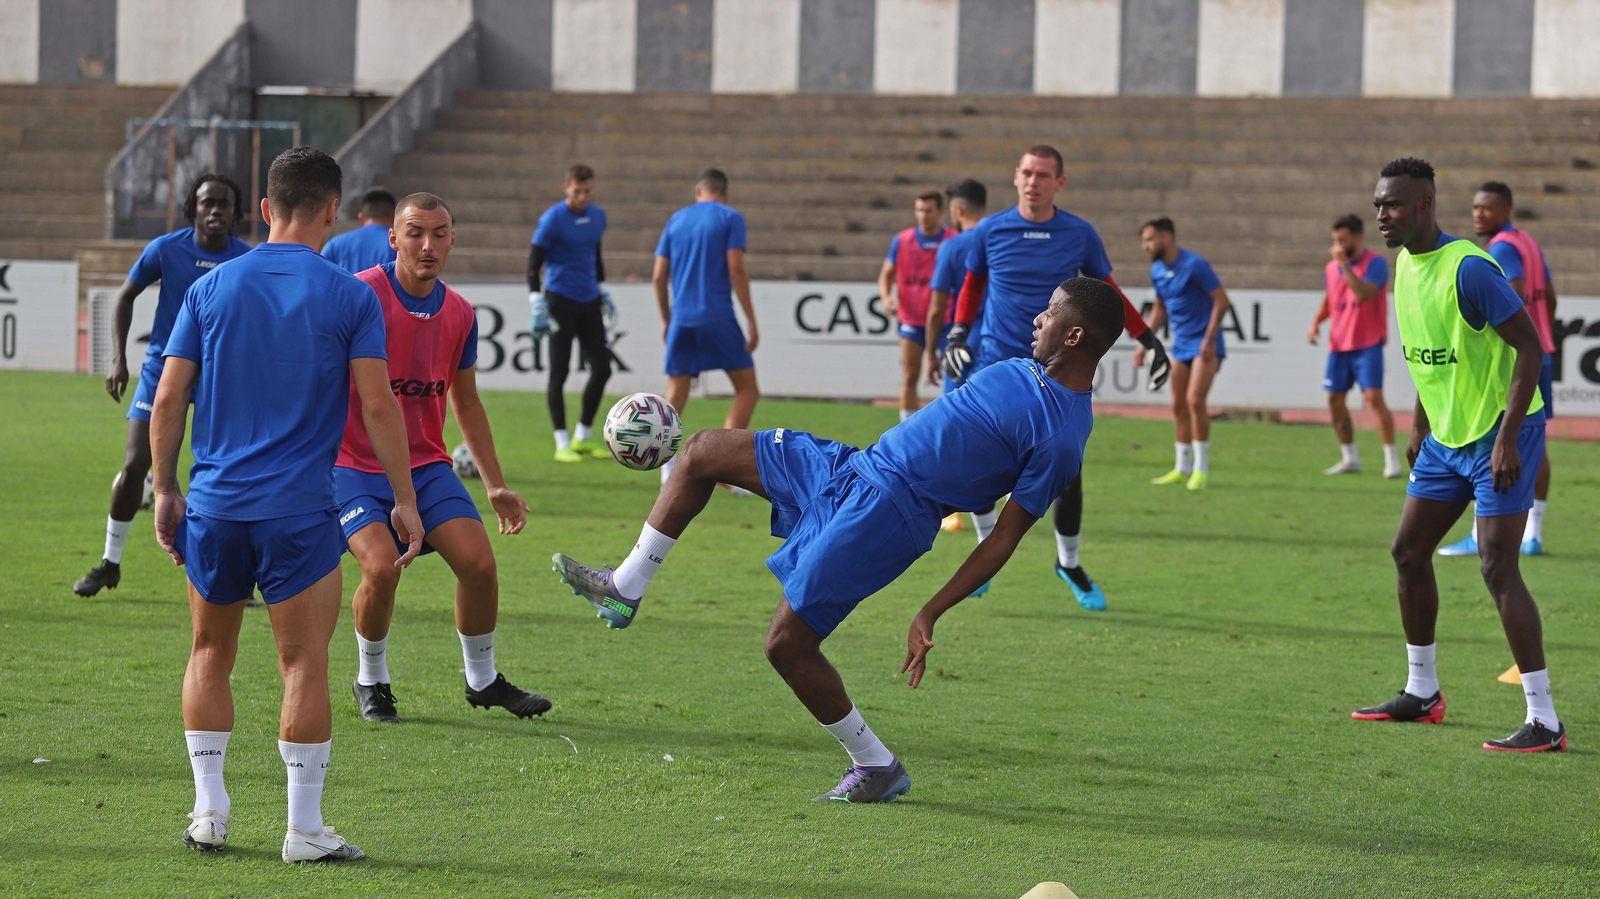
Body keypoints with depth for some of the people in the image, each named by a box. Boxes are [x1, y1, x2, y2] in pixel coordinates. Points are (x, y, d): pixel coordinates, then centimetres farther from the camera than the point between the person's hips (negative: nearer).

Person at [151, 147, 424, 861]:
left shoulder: (211, 288, 5)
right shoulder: (350, 297, -3)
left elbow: (167, 400, 4)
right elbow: (378, 404, -7)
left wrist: (164, 490, 13)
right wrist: (404, 499, 0)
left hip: (214, 506, 3)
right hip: (300, 509, -3)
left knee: (211, 653, 17)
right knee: (304, 665, 1)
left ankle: (209, 809, 15)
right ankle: (304, 830, 1)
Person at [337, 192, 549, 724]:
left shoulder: (459, 314, 5)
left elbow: (466, 403, 17)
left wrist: (496, 486, 15)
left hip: (426, 465, 5)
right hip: (355, 464, -5)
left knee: (479, 563, -8)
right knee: (382, 566, -24)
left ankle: (483, 680, 16)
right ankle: (372, 681, 2)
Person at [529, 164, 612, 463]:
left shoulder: (597, 216, 9)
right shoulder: (552, 219, -10)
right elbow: (534, 263, -10)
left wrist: (601, 289, 24)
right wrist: (537, 304, -18)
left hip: (589, 303, 6)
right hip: (561, 301, -6)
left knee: (602, 368, 3)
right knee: (559, 372, -5)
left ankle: (584, 437, 16)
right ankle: (563, 444, 0)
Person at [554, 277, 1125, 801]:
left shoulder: (1061, 439, -17)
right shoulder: (1027, 370, 9)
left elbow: (1004, 539, -15)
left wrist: (931, 615, -15)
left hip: (887, 515, -9)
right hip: (854, 465, 9)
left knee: (788, 643, -10)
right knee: (702, 451, 8)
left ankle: (878, 767, 8)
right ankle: (625, 589, 17)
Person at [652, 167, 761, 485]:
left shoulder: (676, 220, 13)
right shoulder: (730, 218, 1)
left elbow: (659, 276, 11)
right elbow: (736, 270, -8)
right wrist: (752, 322, -6)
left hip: (681, 319, 4)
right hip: (718, 317, -4)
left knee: (675, 397, 7)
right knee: (747, 390, 5)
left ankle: (668, 470, -6)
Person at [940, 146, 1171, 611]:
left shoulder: (1079, 235, -1)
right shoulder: (990, 231, 0)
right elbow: (973, 282, 16)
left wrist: (1150, 340, 6)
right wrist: (958, 335, 3)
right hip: (997, 367, 0)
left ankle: (1070, 563, 15)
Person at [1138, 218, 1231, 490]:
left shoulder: (1194, 264, -15)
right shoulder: (1157, 271, 8)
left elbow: (1222, 300, -15)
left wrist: (1209, 339, -20)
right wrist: (1144, 343, 16)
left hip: (1204, 344, -8)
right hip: (1181, 345, 8)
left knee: (1195, 400, -17)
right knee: (1178, 406, 6)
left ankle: (1202, 468, -7)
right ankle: (1183, 468, 15)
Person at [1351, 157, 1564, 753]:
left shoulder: (1467, 269, -22)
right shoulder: (1405, 263, 6)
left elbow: (1529, 347, -22)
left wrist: (1507, 439, -25)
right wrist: (1420, 426, 20)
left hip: (1499, 435, -9)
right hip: (1445, 436, 9)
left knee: (1498, 568, -15)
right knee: (1409, 553, 13)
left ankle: (1545, 723, -14)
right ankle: (1422, 693, 28)